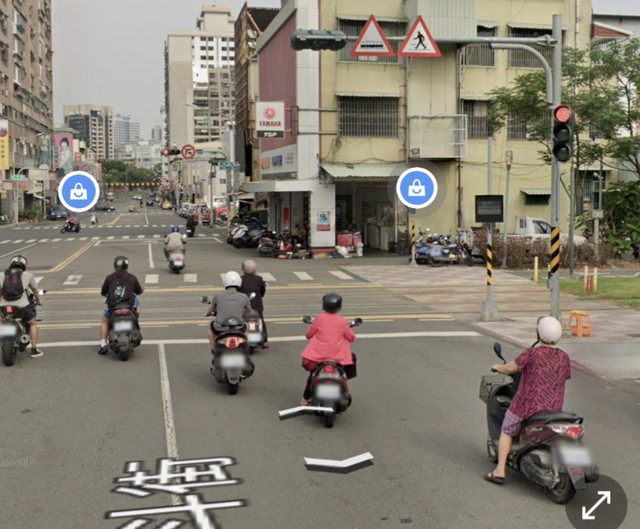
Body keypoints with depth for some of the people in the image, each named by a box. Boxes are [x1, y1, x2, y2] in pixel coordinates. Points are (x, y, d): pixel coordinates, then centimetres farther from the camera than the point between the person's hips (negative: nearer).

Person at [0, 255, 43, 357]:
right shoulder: (28, 275, 13)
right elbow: (35, 291, 25)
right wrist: (38, 301, 43)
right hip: (21, 306, -2)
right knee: (33, 323, 22)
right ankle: (34, 350, 16)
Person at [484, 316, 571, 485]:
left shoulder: (533, 353, -16)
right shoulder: (564, 357, 0)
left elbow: (511, 368, -12)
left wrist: (498, 367, 9)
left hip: (527, 404, -5)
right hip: (554, 408, 5)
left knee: (507, 431, 15)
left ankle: (500, 471, 13)